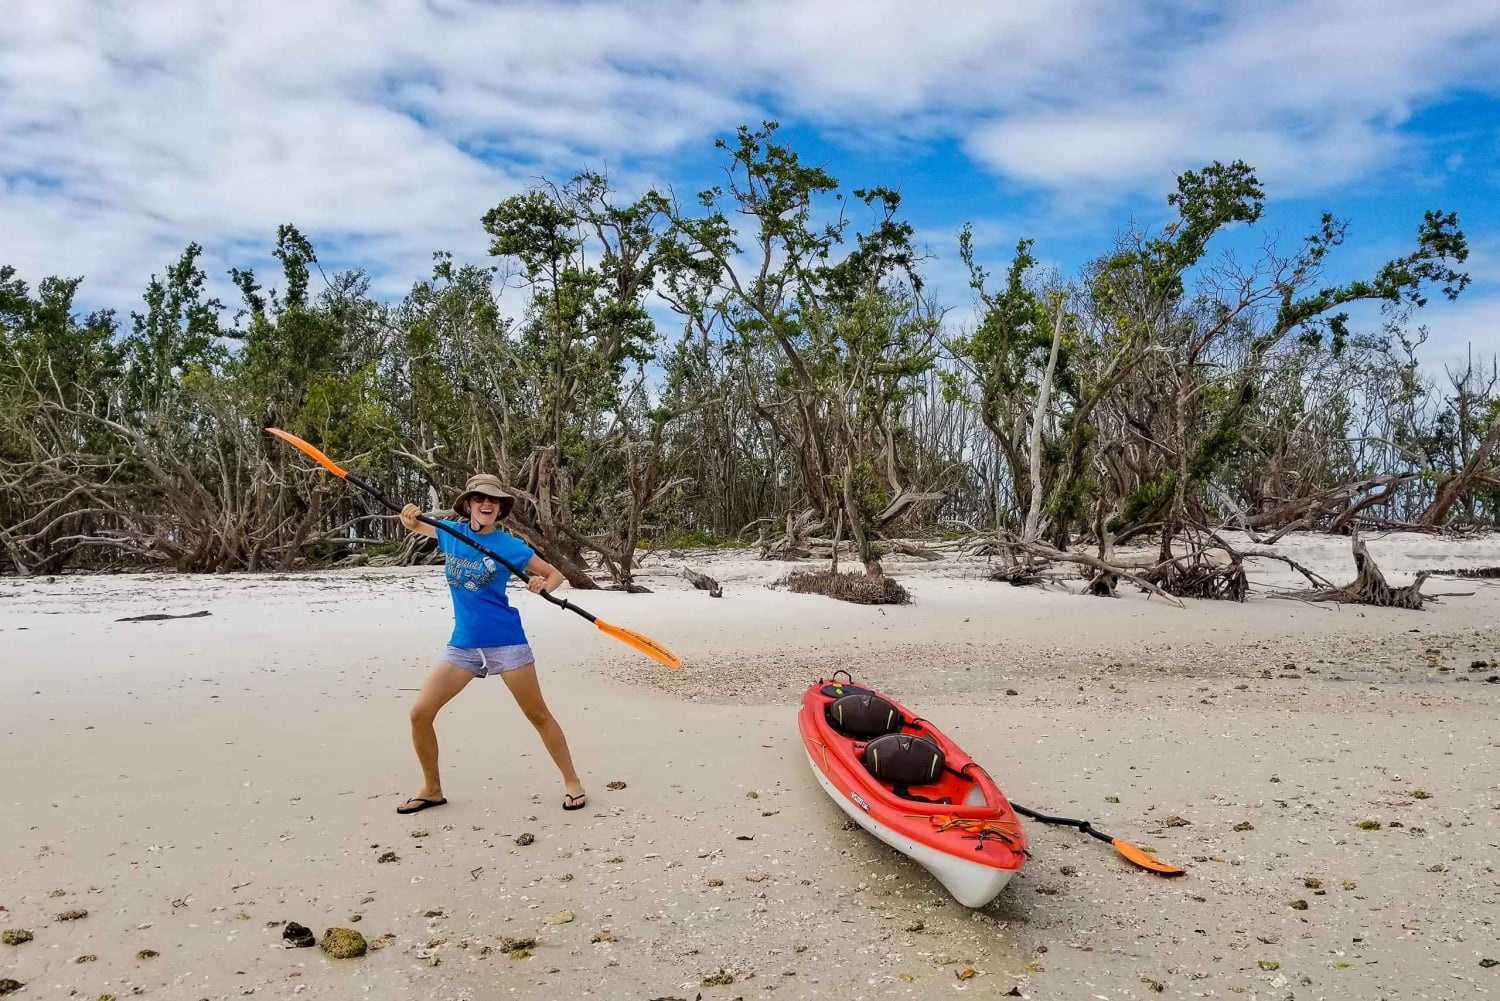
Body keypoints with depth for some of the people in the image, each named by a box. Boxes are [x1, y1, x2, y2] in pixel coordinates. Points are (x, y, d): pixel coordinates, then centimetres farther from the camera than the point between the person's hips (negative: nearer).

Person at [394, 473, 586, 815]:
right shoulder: (450, 532, 2)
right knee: (420, 713, -2)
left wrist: (543, 586, -25)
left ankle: (572, 782, 18)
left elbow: (555, 574, -1)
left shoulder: (510, 546, -8)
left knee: (538, 715, 2)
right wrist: (410, 518, -3)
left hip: (506, 641, -4)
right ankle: (432, 790, 17)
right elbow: (417, 525, 22)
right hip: (462, 644, 4)